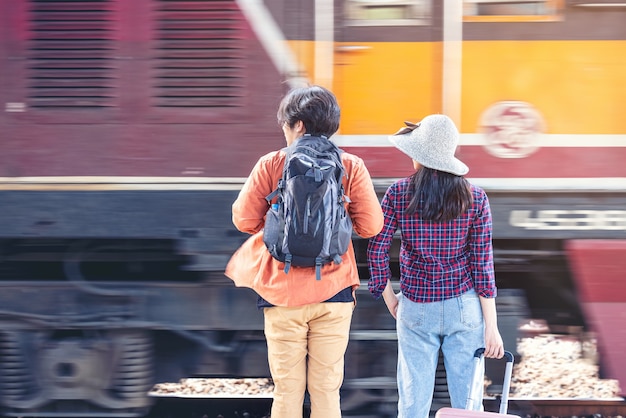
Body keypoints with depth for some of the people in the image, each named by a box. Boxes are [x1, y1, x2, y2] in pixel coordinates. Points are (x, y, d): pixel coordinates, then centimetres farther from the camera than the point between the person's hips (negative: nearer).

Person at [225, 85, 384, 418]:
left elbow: (244, 220, -2)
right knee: (327, 390, 5)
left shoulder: (271, 165, -4)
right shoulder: (351, 166, -2)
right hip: (334, 290, 1)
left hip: (283, 291, 0)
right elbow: (371, 226, -4)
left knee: (287, 390, 5)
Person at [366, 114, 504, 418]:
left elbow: (377, 251, -6)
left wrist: (388, 296, 10)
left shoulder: (398, 193, -6)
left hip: (416, 309, 0)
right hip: (464, 308, 0)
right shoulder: (475, 198, -4)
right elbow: (482, 265, -5)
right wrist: (491, 326, -2)